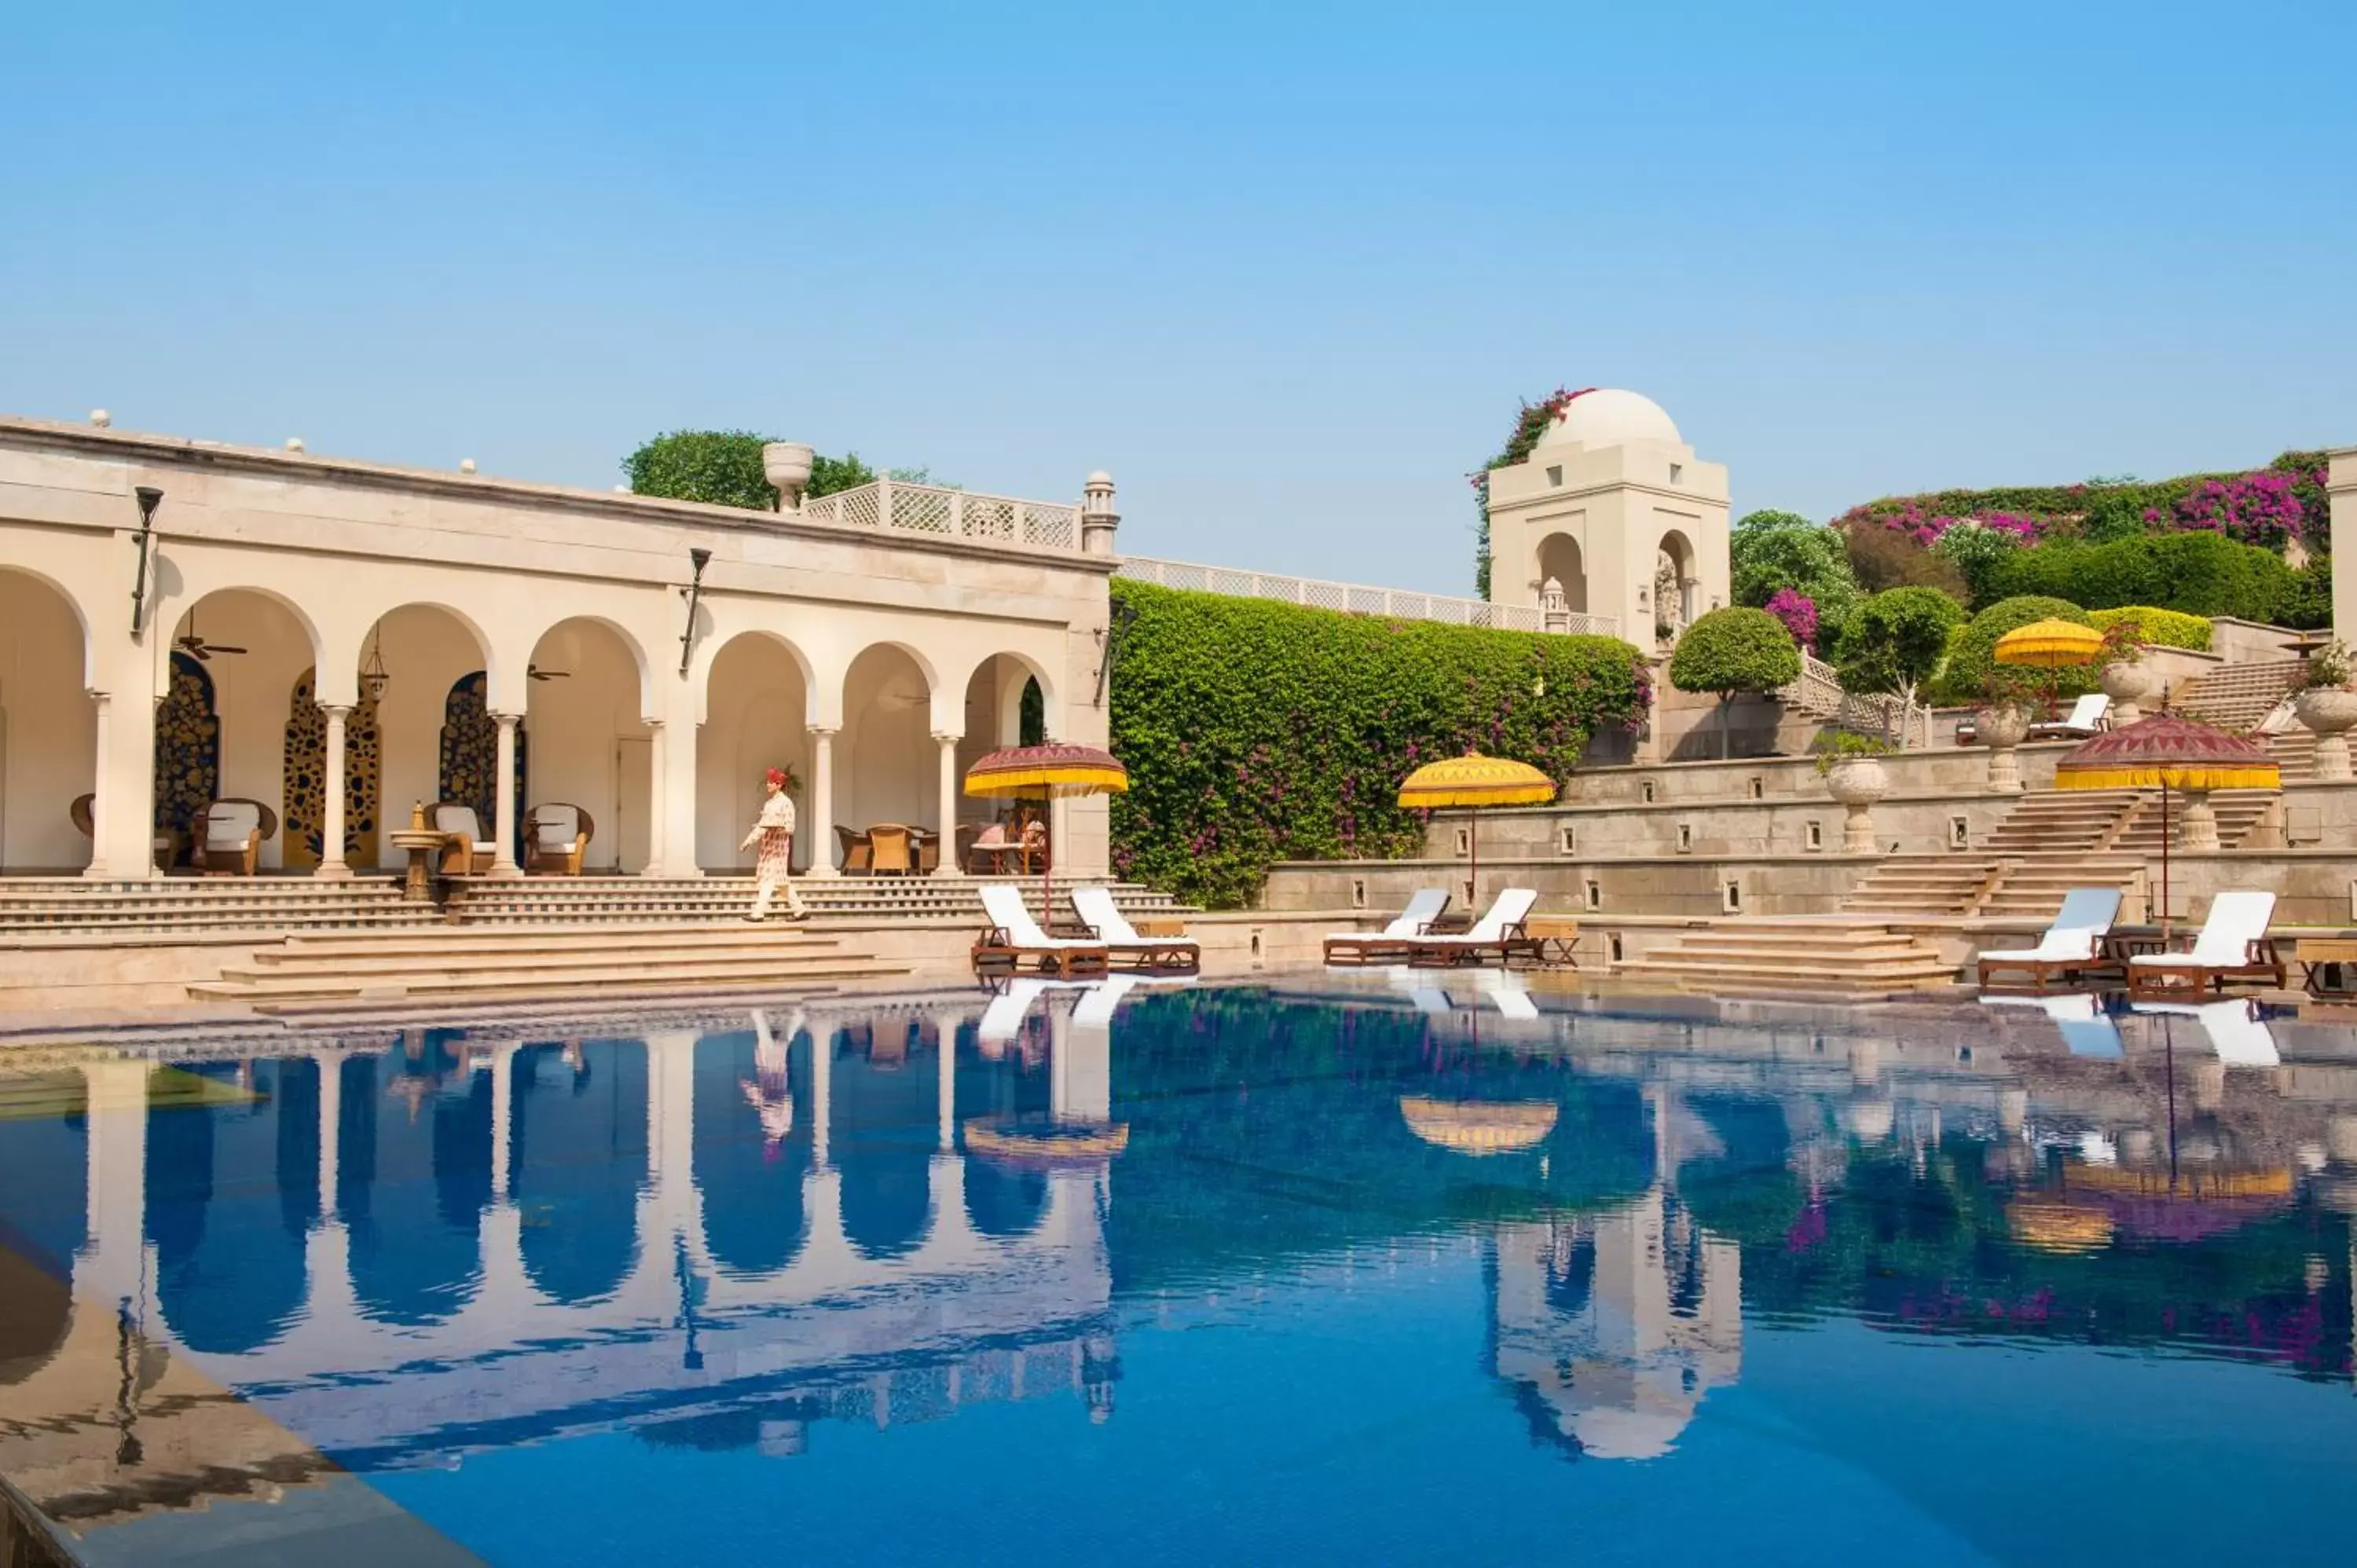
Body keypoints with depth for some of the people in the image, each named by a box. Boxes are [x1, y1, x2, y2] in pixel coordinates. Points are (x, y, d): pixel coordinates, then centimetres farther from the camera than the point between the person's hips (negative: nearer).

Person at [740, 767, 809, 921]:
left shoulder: (786, 803, -10)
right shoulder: (769, 803, 15)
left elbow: (790, 828, -14)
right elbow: (762, 825, 19)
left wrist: (774, 825, -24)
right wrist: (749, 841, 12)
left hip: (778, 846, -8)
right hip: (767, 846, 8)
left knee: (768, 878, -9)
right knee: (781, 880, 8)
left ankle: (758, 913, -9)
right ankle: (800, 910, 12)